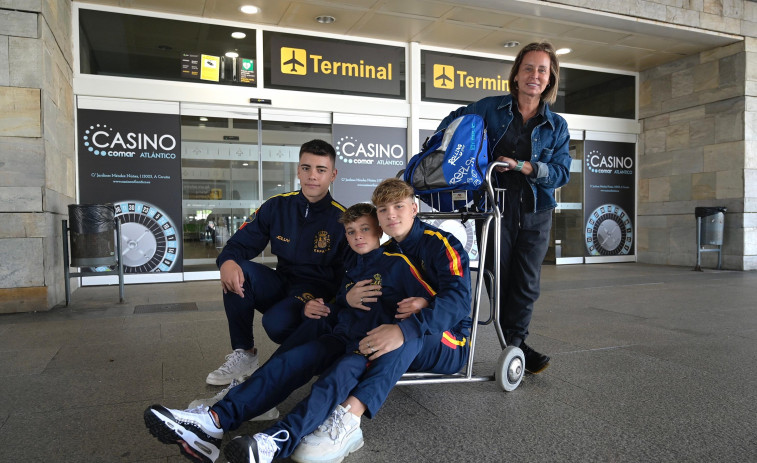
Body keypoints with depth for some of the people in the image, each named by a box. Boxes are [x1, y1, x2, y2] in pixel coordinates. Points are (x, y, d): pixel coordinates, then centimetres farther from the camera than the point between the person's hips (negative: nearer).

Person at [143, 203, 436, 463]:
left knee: (341, 371, -36)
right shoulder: (350, 267, 20)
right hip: (342, 338, 6)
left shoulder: (396, 264, 1)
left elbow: (430, 303, -7)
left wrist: (393, 332, -21)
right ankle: (216, 419, -34)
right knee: (289, 360, -19)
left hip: (376, 347, -5)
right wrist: (320, 309, 12)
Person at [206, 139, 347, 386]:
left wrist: (322, 302, -27)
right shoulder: (277, 206, 0)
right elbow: (240, 244, 0)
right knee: (238, 271, -22)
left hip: (316, 294, -4)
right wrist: (228, 261, -24)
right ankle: (243, 355, -9)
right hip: (282, 285, 5)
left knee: (276, 322, -33)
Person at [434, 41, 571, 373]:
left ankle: (514, 340, 16)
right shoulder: (491, 108, 4)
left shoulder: (557, 126, 9)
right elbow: (451, 124, 13)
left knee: (526, 282, 3)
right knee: (499, 279, 1)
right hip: (496, 207, -2)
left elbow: (561, 172, 0)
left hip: (536, 213, 2)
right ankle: (514, 345, 14)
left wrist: (523, 167, -15)